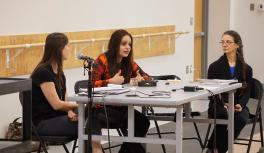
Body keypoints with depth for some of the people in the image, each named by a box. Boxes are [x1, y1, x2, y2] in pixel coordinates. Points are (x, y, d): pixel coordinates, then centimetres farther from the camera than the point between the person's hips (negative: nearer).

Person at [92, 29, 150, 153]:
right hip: (102, 108, -6)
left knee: (143, 122, -18)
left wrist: (140, 79, -7)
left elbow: (146, 76, 16)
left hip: (121, 107, 6)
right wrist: (111, 81, -26)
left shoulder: (129, 62, 8)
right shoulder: (103, 60, -10)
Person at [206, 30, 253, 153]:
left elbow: (246, 92, 3)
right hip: (218, 106, -2)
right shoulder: (215, 67, 3)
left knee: (241, 118, -32)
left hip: (238, 106, 2)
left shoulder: (246, 69, 8)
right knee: (225, 114, -37)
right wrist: (224, 104, -21)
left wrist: (240, 105, -19)